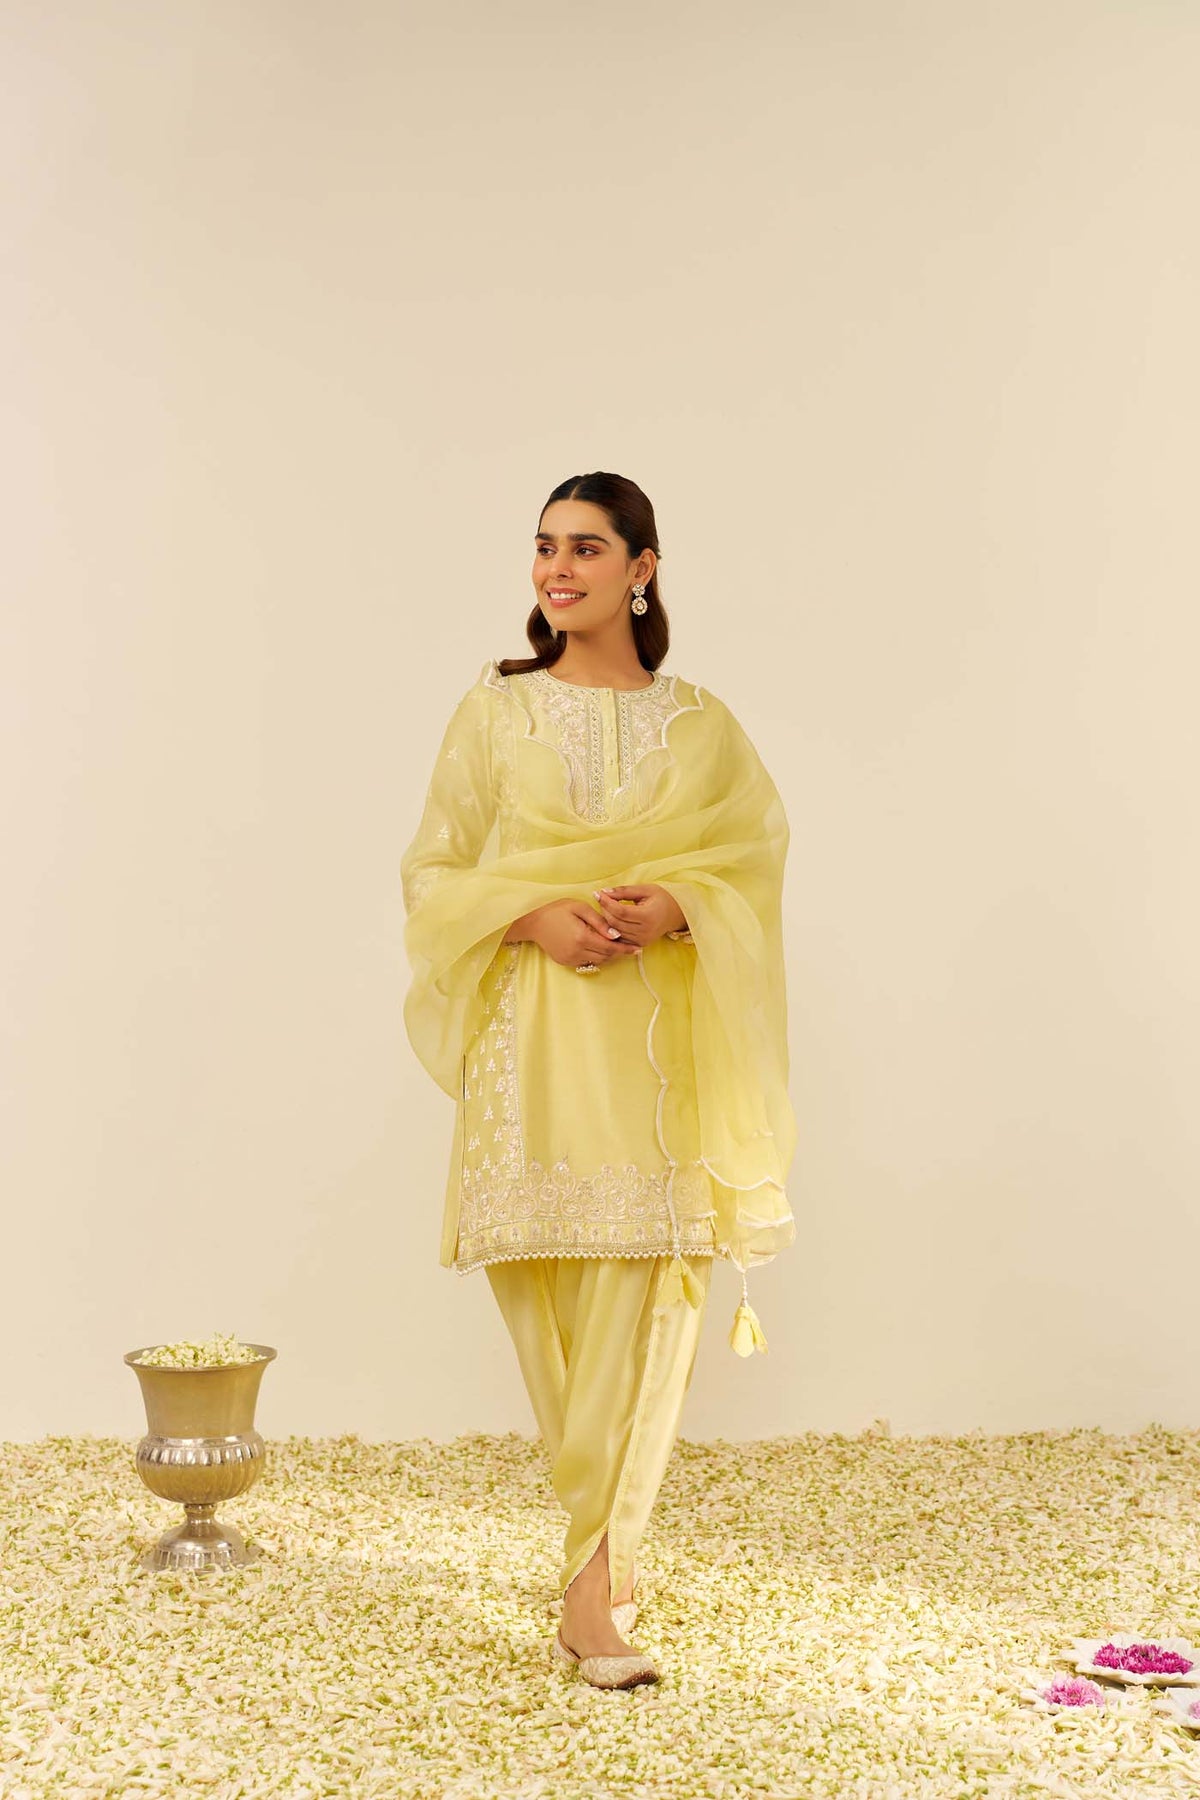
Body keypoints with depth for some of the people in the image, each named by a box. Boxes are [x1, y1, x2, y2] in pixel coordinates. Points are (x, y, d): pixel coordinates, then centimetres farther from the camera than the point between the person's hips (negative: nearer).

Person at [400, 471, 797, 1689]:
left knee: (645, 1299, -7)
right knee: (551, 1301, 3)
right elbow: (436, 872, 6)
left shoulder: (700, 726, 9)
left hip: (660, 1043, 0)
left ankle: (593, 1579, -1)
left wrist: (672, 908, -13)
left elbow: (753, 863, 8)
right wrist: (538, 916, -12)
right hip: (533, 1038, 0)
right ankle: (604, 1541, 23)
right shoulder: (494, 713, 8)